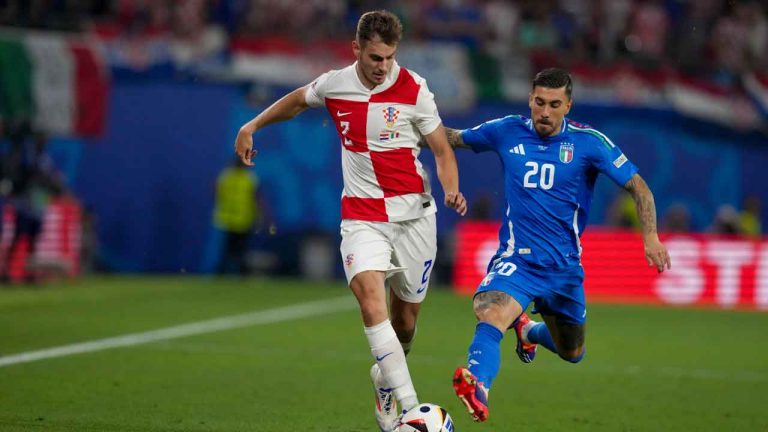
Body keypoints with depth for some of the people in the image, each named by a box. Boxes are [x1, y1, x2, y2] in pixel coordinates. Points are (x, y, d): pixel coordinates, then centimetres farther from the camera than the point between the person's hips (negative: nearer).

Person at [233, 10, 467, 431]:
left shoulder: (413, 90, -8)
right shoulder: (333, 84, -1)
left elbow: (442, 150, -2)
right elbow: (297, 100, 23)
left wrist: (452, 190, -21)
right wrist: (251, 126, 28)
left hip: (413, 215, 0)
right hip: (362, 217, 0)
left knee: (405, 318, 7)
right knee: (370, 300, -24)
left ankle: (386, 379, 41)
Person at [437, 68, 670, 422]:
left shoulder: (588, 142, -7)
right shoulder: (507, 132, -1)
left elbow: (637, 186, -5)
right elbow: (454, 138, 15)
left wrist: (650, 237, -17)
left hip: (563, 266, 2)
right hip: (516, 258, -2)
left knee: (572, 354, 20)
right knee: (490, 316, -34)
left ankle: (529, 331, 52)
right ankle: (476, 386, -55)